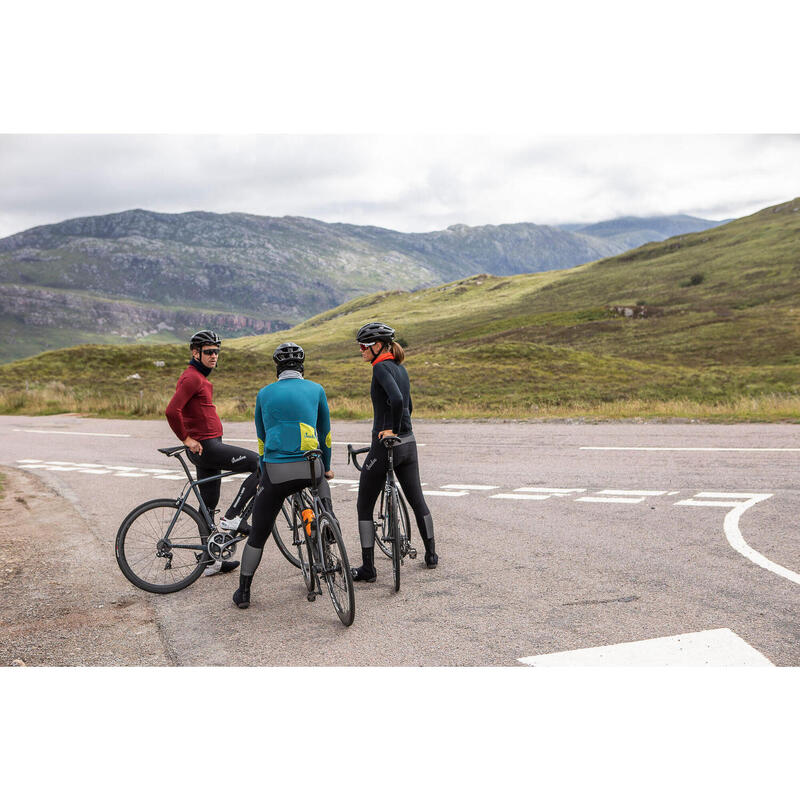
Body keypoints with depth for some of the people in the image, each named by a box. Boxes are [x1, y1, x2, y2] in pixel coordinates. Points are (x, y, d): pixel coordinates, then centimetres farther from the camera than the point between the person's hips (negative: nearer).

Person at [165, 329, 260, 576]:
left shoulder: (201, 377, 19)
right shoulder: (192, 377, -14)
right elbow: (172, 411, -25)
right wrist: (187, 439, -17)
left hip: (209, 447, 10)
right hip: (206, 447, -10)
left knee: (208, 505, 13)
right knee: (260, 465, -10)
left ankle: (210, 560, 20)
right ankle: (231, 517, -7)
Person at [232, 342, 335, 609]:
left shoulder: (265, 393, 12)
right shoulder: (316, 389, 10)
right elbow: (325, 433, 19)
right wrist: (327, 467, 32)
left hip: (275, 471, 1)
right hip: (310, 467, 0)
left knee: (258, 534, 12)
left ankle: (243, 592, 16)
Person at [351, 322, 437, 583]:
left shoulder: (381, 367, -14)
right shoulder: (400, 368, 12)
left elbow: (397, 399, -30)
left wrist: (390, 429, -18)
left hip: (384, 444, -8)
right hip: (408, 443, 8)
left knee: (365, 506, 3)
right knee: (416, 499, 19)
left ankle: (367, 568, 5)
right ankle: (431, 554, 30)